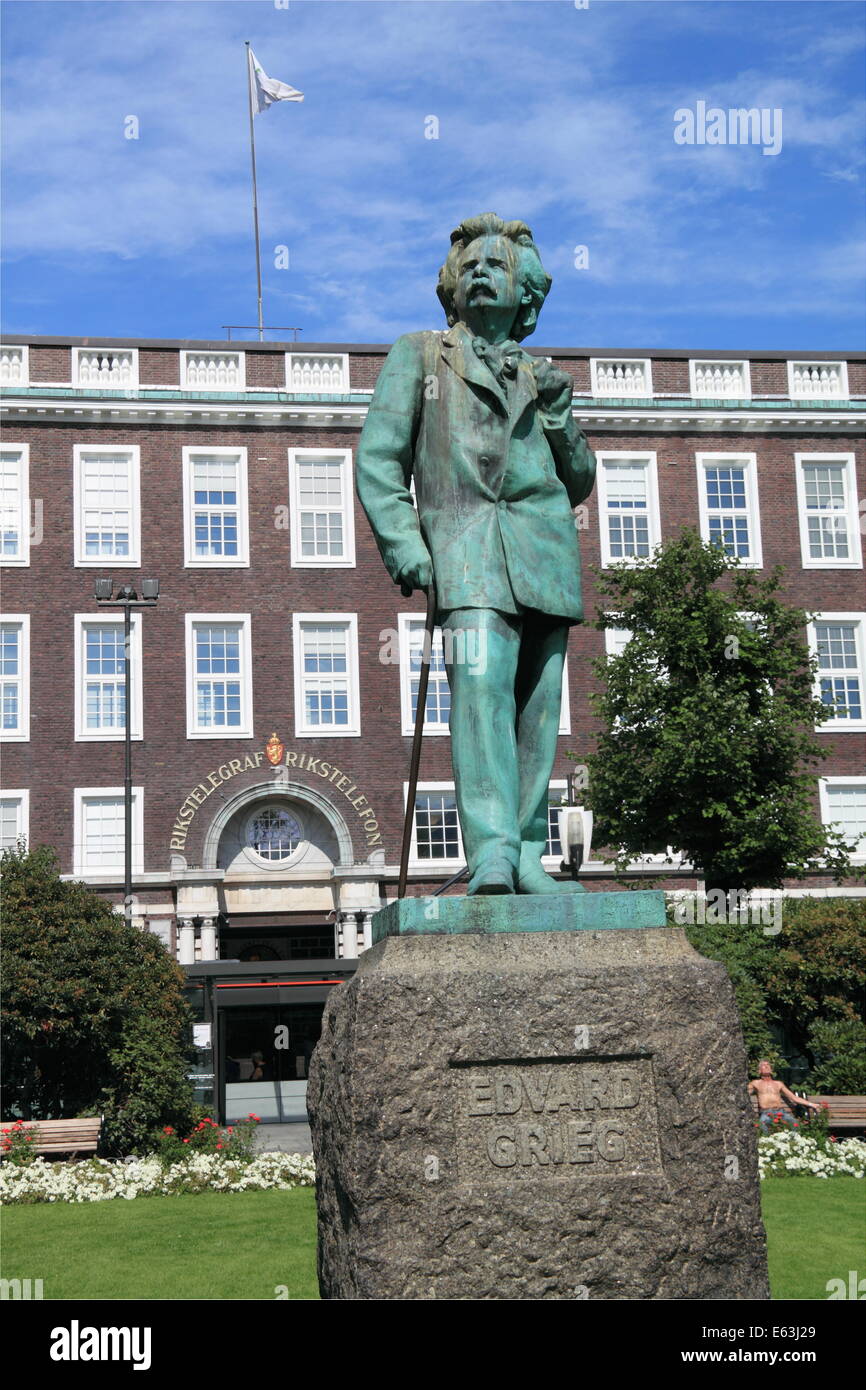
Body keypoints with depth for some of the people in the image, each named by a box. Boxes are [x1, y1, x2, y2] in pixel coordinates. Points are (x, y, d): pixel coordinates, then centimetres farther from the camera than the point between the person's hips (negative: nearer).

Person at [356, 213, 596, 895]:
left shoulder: (538, 376, 26)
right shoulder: (419, 355, 16)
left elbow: (578, 484, 24)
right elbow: (377, 459, 6)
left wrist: (559, 416, 6)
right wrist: (403, 546, -7)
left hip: (549, 554, 4)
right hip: (469, 545, -4)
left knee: (537, 710, -1)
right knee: (481, 686, -22)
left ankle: (527, 858, 4)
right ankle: (492, 853, -29)